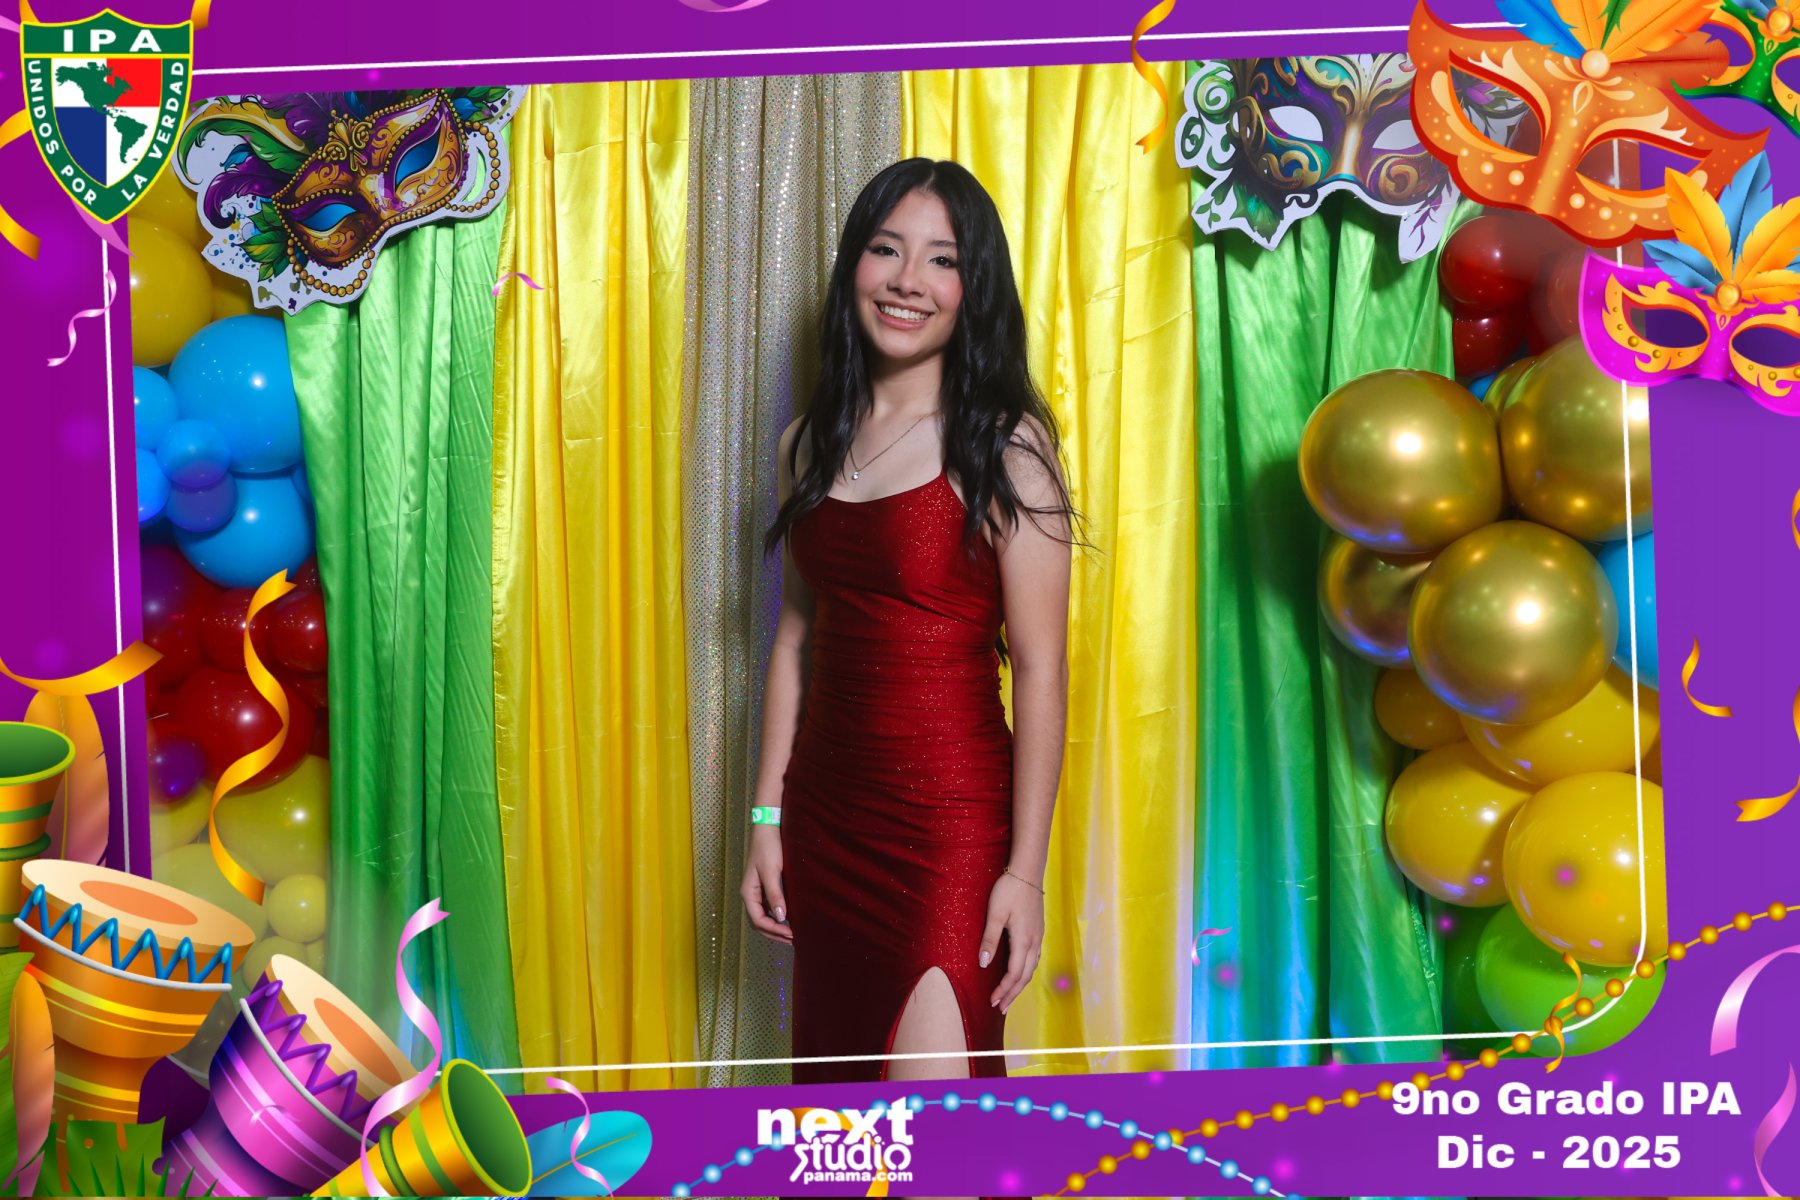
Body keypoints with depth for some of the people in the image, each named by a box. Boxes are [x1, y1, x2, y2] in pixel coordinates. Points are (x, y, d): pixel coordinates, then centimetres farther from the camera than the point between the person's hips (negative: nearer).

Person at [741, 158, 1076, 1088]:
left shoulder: (1003, 446, -9)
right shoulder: (812, 445, 8)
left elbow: (1039, 667, -12)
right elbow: (796, 636, 13)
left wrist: (1025, 869, -14)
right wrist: (767, 819, 10)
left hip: (949, 818, -6)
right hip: (826, 806, 6)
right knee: (836, 1070, 15)